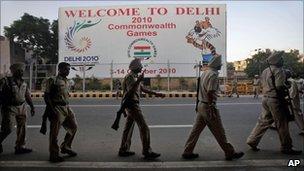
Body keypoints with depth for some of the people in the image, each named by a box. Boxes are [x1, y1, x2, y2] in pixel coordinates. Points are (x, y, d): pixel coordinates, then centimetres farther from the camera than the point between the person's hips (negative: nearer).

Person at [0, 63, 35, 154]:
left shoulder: (23, 83, 10)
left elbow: (27, 95, 15)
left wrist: (32, 106, 12)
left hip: (22, 107, 6)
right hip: (9, 108, -6)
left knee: (22, 127, 7)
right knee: (7, 129, -4)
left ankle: (20, 147, 17)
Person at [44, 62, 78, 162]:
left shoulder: (66, 81, 15)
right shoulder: (53, 80, -8)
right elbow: (46, 96, -11)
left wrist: (68, 107, 16)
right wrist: (52, 110, -18)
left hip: (66, 108, 8)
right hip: (57, 109, -8)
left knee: (73, 127, 13)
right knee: (54, 133, -1)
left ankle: (65, 147, 29)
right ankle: (54, 155, 10)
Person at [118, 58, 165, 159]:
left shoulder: (134, 77, 19)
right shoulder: (130, 77, -13)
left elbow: (143, 89, 21)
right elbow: (130, 91, -25)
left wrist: (156, 94, 18)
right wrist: (138, 81, -31)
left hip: (131, 105, 10)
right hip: (132, 104, -10)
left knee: (128, 128, 13)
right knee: (144, 128, -10)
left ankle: (123, 150, 21)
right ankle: (147, 152, -7)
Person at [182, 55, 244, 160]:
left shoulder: (204, 73, 13)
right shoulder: (213, 74, -16)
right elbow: (210, 93, -23)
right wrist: (212, 109, -21)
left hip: (201, 105, 9)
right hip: (208, 106, -9)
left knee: (196, 130, 12)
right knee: (219, 132, 4)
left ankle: (187, 152, 18)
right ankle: (230, 153, 18)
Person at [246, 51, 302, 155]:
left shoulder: (265, 71, 14)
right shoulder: (278, 71, -12)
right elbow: (279, 86, -21)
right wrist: (286, 86, 0)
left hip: (265, 98, 8)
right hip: (275, 99, -8)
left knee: (263, 121, 13)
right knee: (282, 124, 2)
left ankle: (252, 141, 14)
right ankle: (286, 148, 12)